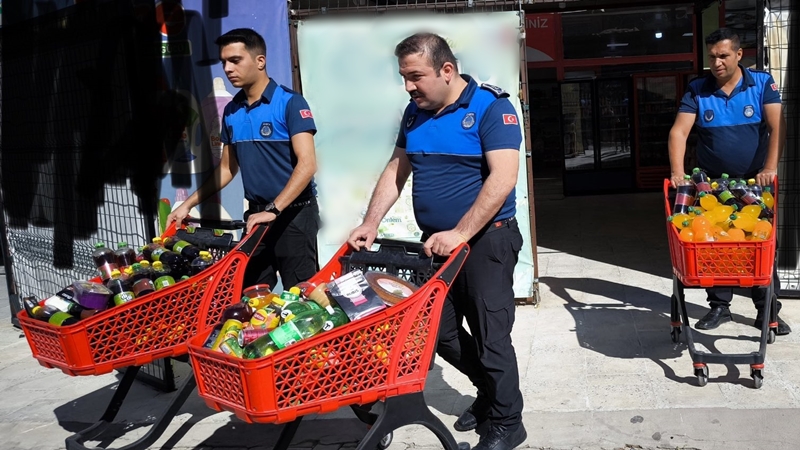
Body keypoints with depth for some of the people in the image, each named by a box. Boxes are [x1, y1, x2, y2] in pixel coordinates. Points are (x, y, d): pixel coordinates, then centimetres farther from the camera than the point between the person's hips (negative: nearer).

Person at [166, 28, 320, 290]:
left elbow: (307, 165, -19)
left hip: (293, 214, -6)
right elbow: (227, 168, 18)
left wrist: (273, 210, -24)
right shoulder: (231, 112, 9)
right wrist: (188, 204, 13)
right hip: (255, 213, 6)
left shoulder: (290, 103, -11)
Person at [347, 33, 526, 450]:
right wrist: (370, 224, 2)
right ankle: (489, 390, 36)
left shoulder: (490, 107, -13)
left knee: (490, 337, 0)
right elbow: (395, 171, 13)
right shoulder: (415, 113, 8)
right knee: (440, 332, 13)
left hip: (486, 241, -7)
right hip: (436, 242, 7)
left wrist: (460, 234, -27)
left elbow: (503, 178, -22)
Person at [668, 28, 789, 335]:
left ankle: (767, 311, 17)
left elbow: (776, 128, -14)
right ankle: (720, 306, 19)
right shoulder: (697, 91, -2)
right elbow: (679, 132, -12)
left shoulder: (762, 84, -4)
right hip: (712, 183, 1)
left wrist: (770, 169, -27)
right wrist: (678, 173, -25)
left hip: (755, 182, 0)